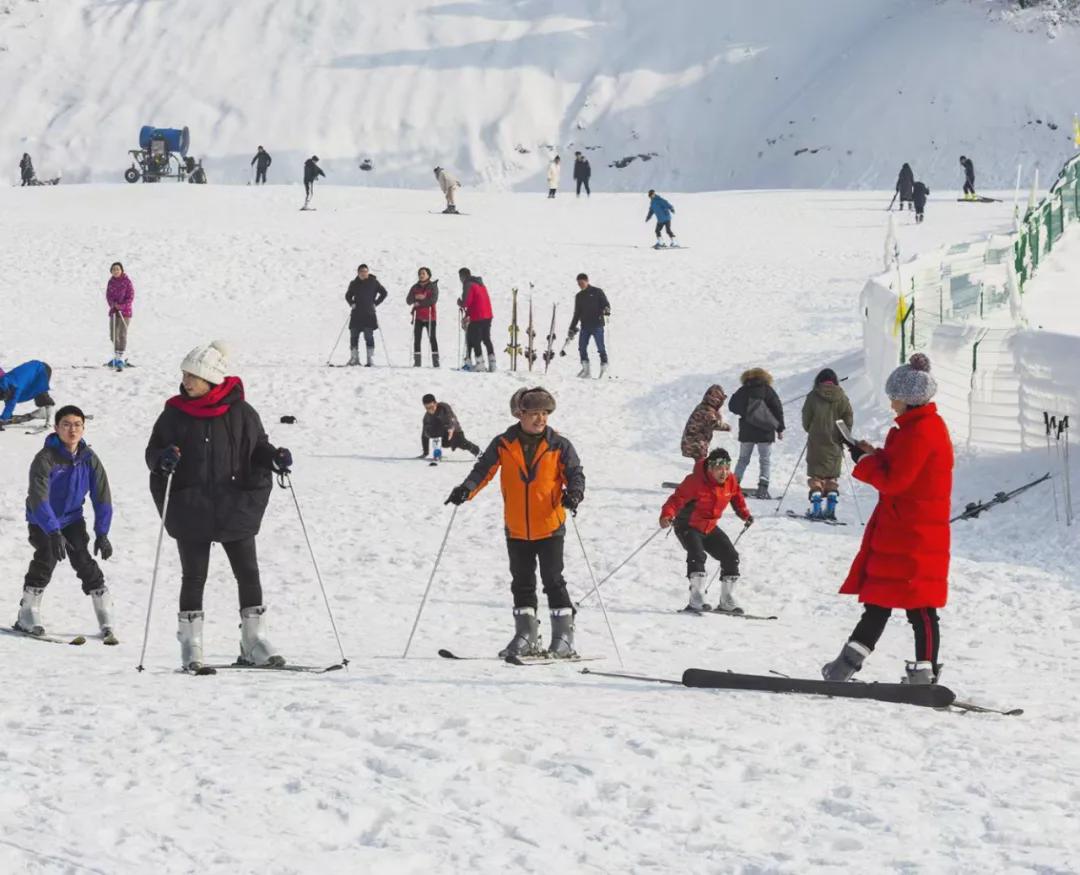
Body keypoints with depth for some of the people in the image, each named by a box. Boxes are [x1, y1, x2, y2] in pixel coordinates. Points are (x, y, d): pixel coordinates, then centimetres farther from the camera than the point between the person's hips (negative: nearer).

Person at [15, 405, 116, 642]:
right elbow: (38, 498, -33)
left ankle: (106, 624, -3)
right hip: (42, 521, -3)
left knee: (85, 564, -8)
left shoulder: (89, 459, -10)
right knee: (46, 559, -22)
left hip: (72, 519, 3)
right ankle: (27, 618, -10)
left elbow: (102, 497, -5)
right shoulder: (45, 458, -24)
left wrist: (102, 533, -12)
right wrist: (54, 532, -43)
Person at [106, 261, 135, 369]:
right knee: (113, 336, 11)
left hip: (125, 312, -6)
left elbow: (131, 297, -9)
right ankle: (123, 356, 28)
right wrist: (113, 304, -15)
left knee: (122, 335, -12)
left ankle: (121, 360, -14)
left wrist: (121, 306, -20)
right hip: (113, 311, 6)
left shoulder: (127, 281, -8)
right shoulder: (111, 281, 6)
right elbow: (108, 295, 4)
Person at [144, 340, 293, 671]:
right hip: (190, 509, 0)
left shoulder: (240, 413, 1)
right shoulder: (174, 415, 2)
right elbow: (152, 453, 6)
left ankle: (254, 641, 12)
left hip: (235, 507, 0)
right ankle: (190, 647, 8)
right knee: (193, 577, 2)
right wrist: (162, 459, -17)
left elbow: (257, 446, 12)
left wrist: (274, 458, -8)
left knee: (248, 573, 3)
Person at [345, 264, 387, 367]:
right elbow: (348, 295, 20)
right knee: (354, 336, 3)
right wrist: (352, 303, 3)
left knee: (369, 336, -8)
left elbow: (383, 293, 8)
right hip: (356, 315, 3)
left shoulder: (373, 282, 0)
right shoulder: (354, 284, 7)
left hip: (369, 314, -3)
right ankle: (354, 359, 11)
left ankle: (370, 359, -8)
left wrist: (375, 303, 0)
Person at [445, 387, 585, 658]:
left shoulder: (559, 446, -5)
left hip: (549, 526, -3)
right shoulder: (504, 444, -2)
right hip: (516, 529, 3)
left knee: (553, 582, -3)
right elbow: (484, 469, -6)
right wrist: (467, 489, -24)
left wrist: (573, 494, -26)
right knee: (522, 584, 10)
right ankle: (526, 637, 19)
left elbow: (575, 473, -4)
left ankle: (563, 638, 3)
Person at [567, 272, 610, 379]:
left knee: (600, 347, -10)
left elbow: (606, 304, 2)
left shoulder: (597, 292, 4)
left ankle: (604, 367, -3)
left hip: (597, 325, -5)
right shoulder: (579, 296, 19)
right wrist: (572, 328, 22)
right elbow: (577, 314, 24)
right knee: (582, 346, -6)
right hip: (585, 325, 5)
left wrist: (606, 309, -22)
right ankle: (585, 369, 0)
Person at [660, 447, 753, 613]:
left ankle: (726, 602, 12)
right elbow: (677, 498, -30)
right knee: (697, 555, -29)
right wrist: (667, 515, -46)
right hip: (688, 526, -7)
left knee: (731, 556, 1)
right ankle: (696, 601, -27)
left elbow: (737, 496, 16)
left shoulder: (730, 481, -5)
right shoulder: (695, 481, -26)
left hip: (710, 528, 7)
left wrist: (745, 514, 8)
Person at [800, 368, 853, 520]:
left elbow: (806, 421, 0)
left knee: (816, 476, 4)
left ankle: (815, 509, -3)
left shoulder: (813, 397, -6)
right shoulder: (842, 398, -1)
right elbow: (848, 421, 1)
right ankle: (830, 509, 6)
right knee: (832, 478, 12)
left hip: (816, 444, -2)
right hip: (835, 445, 2)